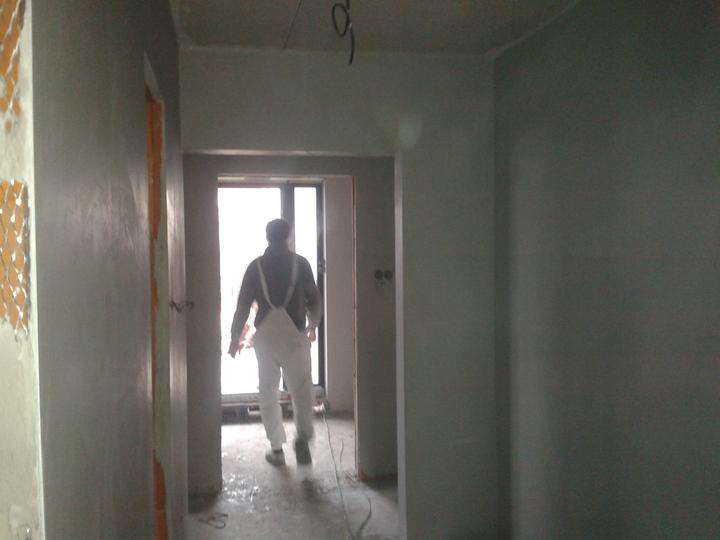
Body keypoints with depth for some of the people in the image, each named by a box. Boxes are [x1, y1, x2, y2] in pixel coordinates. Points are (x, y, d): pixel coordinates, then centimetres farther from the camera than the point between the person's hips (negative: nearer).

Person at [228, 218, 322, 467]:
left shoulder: (256, 266, 2)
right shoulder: (300, 263, 1)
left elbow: (243, 304, 1)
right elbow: (314, 300, 4)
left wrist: (235, 337, 10)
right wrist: (312, 326, 21)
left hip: (265, 336, 1)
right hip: (294, 334, -1)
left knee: (268, 392, 12)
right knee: (302, 389, 3)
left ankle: (277, 449, 15)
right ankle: (302, 436, -19)